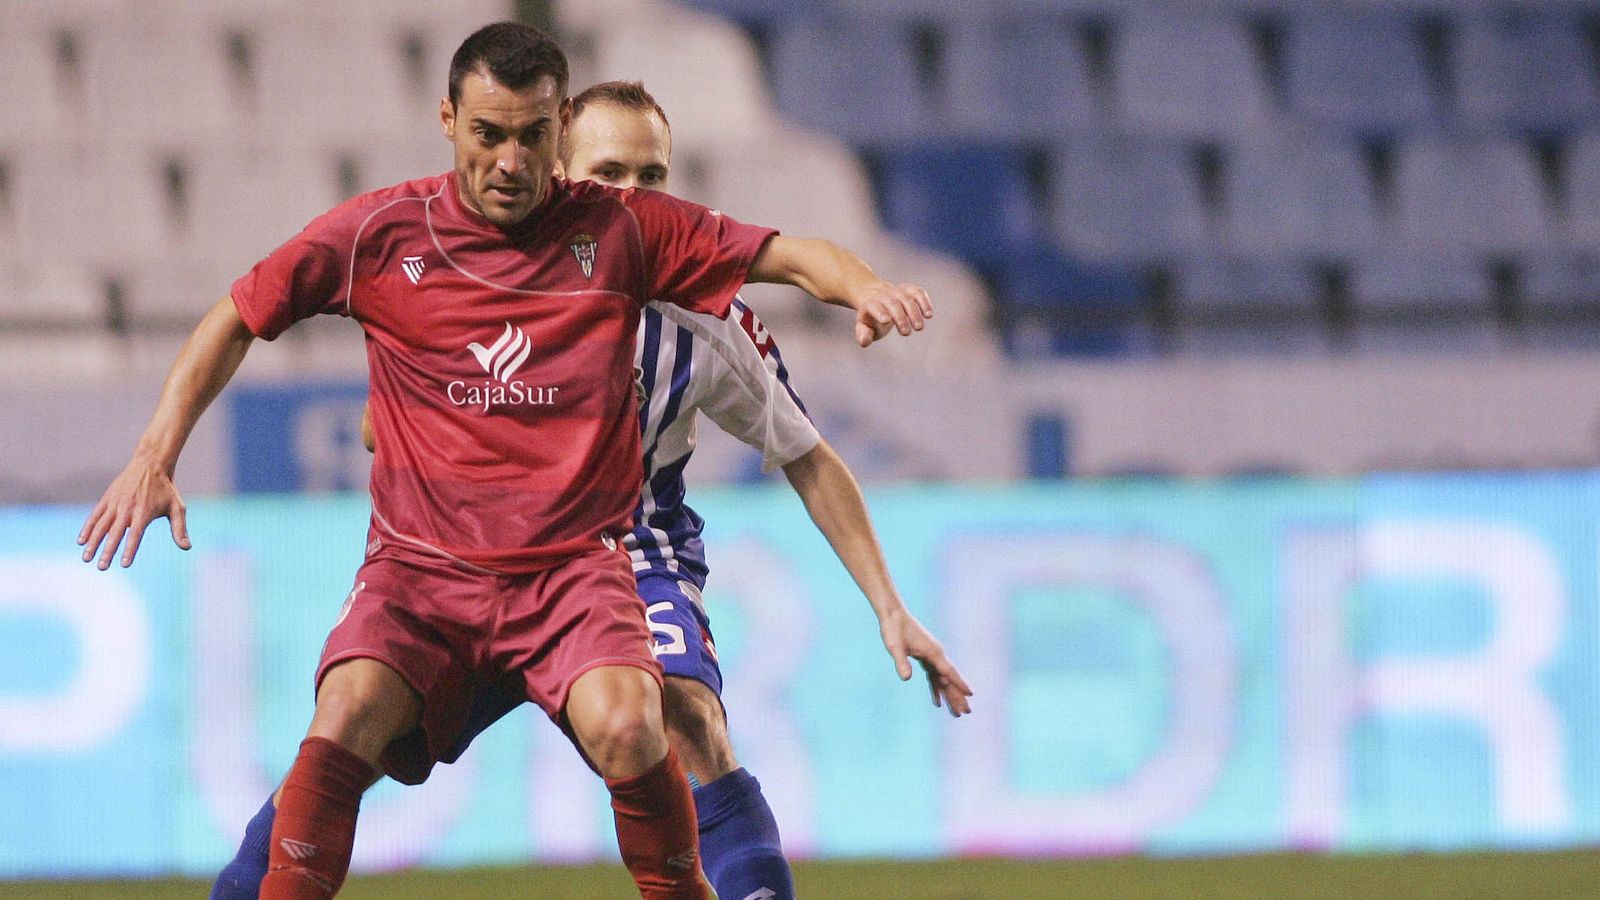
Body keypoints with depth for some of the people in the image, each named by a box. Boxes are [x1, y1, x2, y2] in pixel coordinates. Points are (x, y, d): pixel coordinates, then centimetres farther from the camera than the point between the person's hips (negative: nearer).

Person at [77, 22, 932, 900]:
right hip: (419, 565, 0)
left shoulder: (619, 230, 3)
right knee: (345, 719, -29)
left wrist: (864, 287, -17)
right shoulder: (379, 233, 3)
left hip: (574, 565, 0)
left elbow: (788, 255, 5)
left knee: (625, 728, -28)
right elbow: (233, 323, 12)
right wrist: (154, 459, 2)